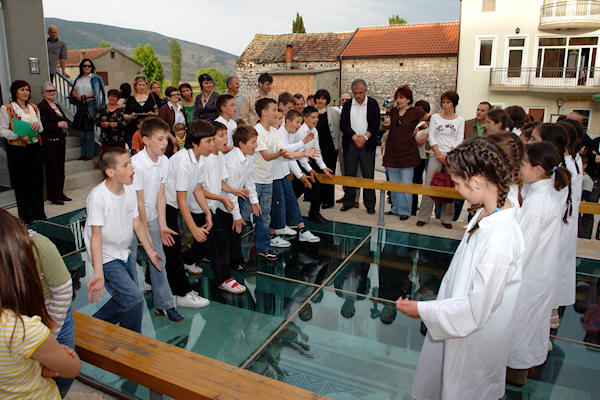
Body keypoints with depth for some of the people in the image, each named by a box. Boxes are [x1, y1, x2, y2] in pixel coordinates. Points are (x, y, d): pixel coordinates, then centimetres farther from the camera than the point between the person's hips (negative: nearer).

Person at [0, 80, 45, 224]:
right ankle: (26, 215, 11)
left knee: (37, 180, 7)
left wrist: (38, 125, -6)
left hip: (35, 147, 5)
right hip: (17, 149, -5)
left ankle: (38, 212, 18)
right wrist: (19, 136, -22)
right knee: (21, 182, 2)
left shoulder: (34, 108, 14)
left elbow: (41, 129, 17)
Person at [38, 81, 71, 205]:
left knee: (60, 168, 12)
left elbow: (64, 120, 21)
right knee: (52, 169, -2)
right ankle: (54, 196, 5)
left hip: (60, 140, 8)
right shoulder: (41, 107, -10)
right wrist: (58, 125, -19)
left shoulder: (57, 106, 15)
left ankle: (60, 193, 21)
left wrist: (65, 124, 0)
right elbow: (42, 126, -17)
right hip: (49, 142, -8)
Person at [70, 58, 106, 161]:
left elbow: (96, 93, -9)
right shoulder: (78, 79, 17)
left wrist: (85, 96, -9)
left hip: (91, 104, -5)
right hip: (80, 105, 5)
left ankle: (90, 153, -2)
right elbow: (73, 92, 11)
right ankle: (83, 153, 13)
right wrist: (79, 97, -8)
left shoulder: (95, 78, 1)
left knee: (89, 129, -7)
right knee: (81, 129, 6)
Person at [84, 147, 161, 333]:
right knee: (134, 300, -11)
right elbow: (96, 235, -25)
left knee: (125, 299, 14)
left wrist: (150, 251, 11)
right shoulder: (98, 196, -24)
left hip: (124, 254, 8)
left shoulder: (129, 192, -2)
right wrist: (98, 274, -31)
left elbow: (137, 223, 7)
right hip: (107, 258, -8)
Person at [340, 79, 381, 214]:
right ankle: (348, 202, 16)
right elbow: (343, 124, -1)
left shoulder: (373, 104, 4)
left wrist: (365, 137, -13)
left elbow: (376, 124, -2)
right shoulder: (347, 105, 8)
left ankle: (370, 204, 8)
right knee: (349, 174, 4)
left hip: (367, 144, -1)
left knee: (368, 176, 0)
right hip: (350, 144, 2)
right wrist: (355, 138, -11)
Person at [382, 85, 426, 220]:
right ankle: (395, 208, 24)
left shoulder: (416, 111, -2)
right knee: (393, 182, 11)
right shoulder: (392, 111, 9)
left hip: (407, 152, -4)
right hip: (392, 152, 4)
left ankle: (404, 211, 10)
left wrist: (417, 128, 4)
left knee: (405, 183, 0)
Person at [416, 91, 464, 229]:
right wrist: (439, 154, -8)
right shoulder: (435, 117, 10)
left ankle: (446, 218, 9)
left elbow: (459, 141, 2)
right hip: (436, 155, 0)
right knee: (429, 185, -6)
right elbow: (431, 137, 3)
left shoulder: (459, 120, 8)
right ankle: (423, 217, 1)